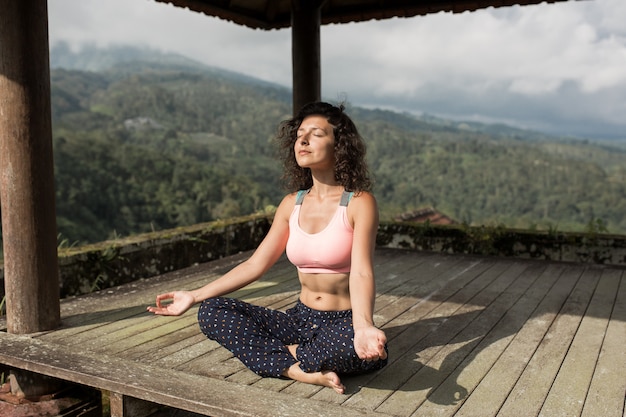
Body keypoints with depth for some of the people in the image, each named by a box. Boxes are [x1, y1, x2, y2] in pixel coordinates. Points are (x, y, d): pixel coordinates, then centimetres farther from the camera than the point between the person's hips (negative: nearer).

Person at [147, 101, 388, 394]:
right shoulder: (292, 204, 5)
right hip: (300, 320, 5)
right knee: (211, 311, -12)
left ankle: (288, 355, -11)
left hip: (343, 323, -5)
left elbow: (362, 273, -23)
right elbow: (255, 265, 5)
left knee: (368, 351, -40)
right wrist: (194, 296, 2)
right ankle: (305, 372, -21)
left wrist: (363, 327, -43)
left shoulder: (359, 202, -11)